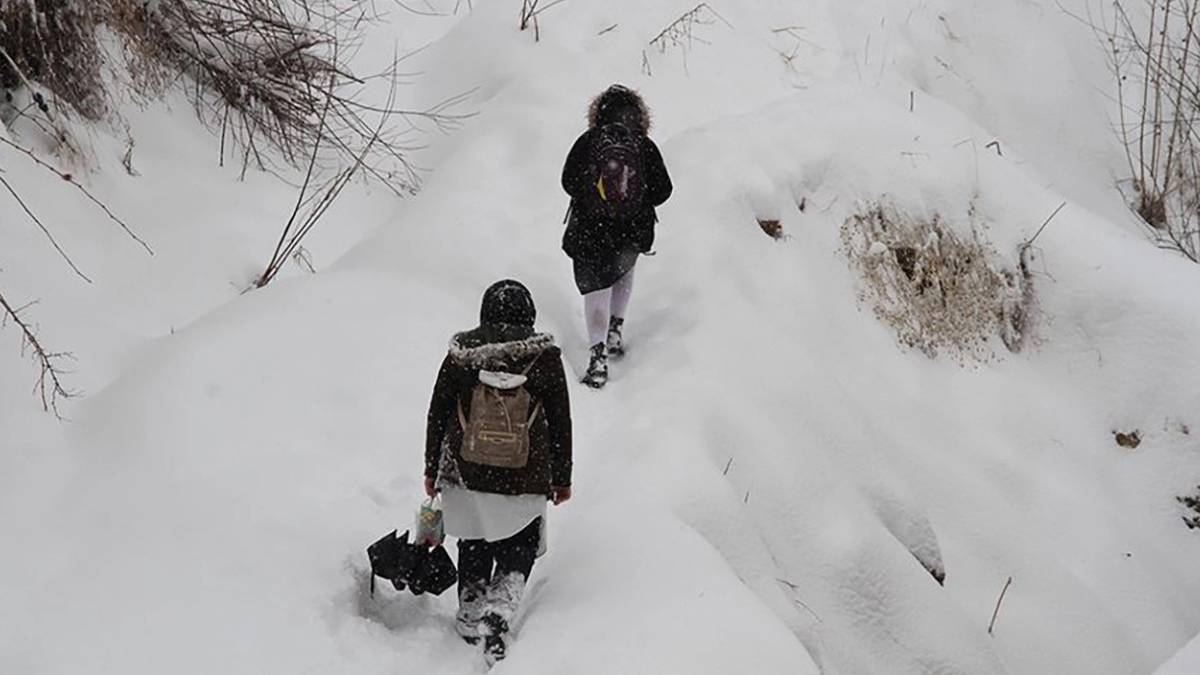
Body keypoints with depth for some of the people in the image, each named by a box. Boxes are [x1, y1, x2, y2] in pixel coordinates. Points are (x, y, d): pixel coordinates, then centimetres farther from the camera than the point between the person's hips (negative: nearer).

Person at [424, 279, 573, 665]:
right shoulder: (545, 358, -8)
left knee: (474, 553, 21)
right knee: (518, 557, 13)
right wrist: (562, 479, 10)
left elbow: (436, 415, 2)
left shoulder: (460, 356, -5)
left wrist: (431, 470, 15)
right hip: (526, 484, -2)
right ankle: (497, 615, -9)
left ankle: (470, 623, 30)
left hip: (466, 475, 2)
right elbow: (561, 425, -2)